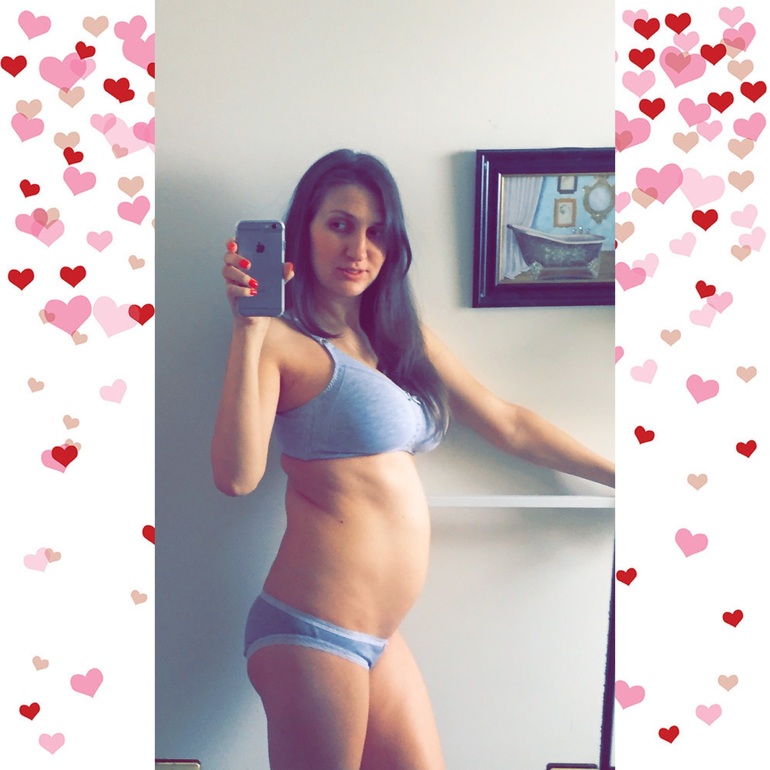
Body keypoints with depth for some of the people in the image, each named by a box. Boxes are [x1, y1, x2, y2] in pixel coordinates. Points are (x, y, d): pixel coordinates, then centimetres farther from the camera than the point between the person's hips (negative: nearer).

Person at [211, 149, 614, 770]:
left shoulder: (404, 339, 13)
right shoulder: (283, 340, -8)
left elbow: (510, 425, 18)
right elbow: (237, 476, -22)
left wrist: (619, 475, 21)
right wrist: (248, 330, -22)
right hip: (315, 631, -7)